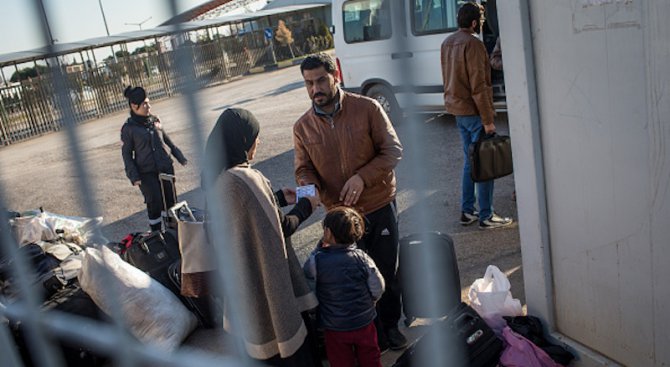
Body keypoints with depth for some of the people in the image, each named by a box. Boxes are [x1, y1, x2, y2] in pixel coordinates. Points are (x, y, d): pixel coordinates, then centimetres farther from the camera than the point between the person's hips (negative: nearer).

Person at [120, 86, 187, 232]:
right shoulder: (129, 128, -7)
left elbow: (167, 140, 16)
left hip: (166, 167, 5)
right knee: (155, 203, -5)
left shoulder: (154, 120, 6)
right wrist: (133, 176, -12)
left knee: (170, 199, 9)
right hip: (147, 173, -5)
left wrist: (180, 157, 15)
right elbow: (126, 154, -5)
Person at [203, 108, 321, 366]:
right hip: (268, 278, -8)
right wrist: (305, 206, -5)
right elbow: (279, 228, -22)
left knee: (263, 337, 26)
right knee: (289, 343, 12)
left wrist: (279, 197, 13)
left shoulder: (217, 178, 0)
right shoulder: (246, 179, -29)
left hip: (242, 276, 8)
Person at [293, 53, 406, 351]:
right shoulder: (302, 127, -2)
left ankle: (390, 324, 37)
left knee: (387, 271, 13)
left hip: (380, 207, -1)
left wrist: (362, 177, -23)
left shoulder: (367, 108, -10)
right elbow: (303, 168, 4)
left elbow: (393, 150, -10)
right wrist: (308, 186, -20)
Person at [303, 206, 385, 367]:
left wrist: (319, 248, 1)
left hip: (335, 328, -1)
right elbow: (378, 289, -7)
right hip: (364, 323, 1)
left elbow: (307, 275, 1)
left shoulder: (317, 260, -21)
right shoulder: (362, 258, -15)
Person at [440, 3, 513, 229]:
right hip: (473, 111, -9)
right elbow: (478, 86, -20)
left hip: (457, 110, 9)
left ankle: (467, 211, 21)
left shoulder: (447, 43, 12)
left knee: (470, 160, 17)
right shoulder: (473, 44, -16)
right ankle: (486, 216, 3)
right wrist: (488, 119, -17)